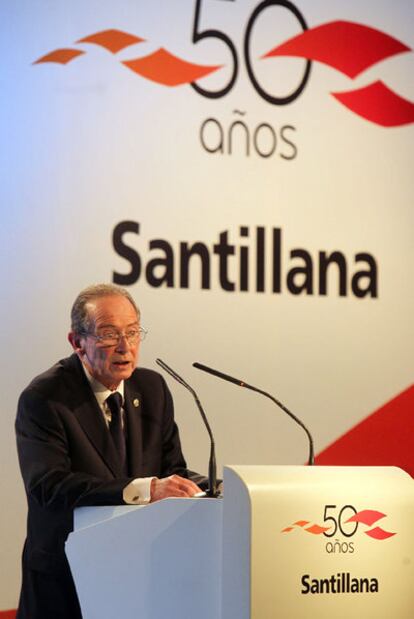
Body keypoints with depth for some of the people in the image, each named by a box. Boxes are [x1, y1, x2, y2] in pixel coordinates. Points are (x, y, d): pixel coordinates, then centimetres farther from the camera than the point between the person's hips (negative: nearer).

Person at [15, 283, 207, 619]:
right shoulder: (43, 399, -14)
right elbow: (49, 486, -27)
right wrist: (146, 489, -36)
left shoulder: (152, 387, 6)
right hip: (65, 577, -5)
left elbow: (172, 470, 5)